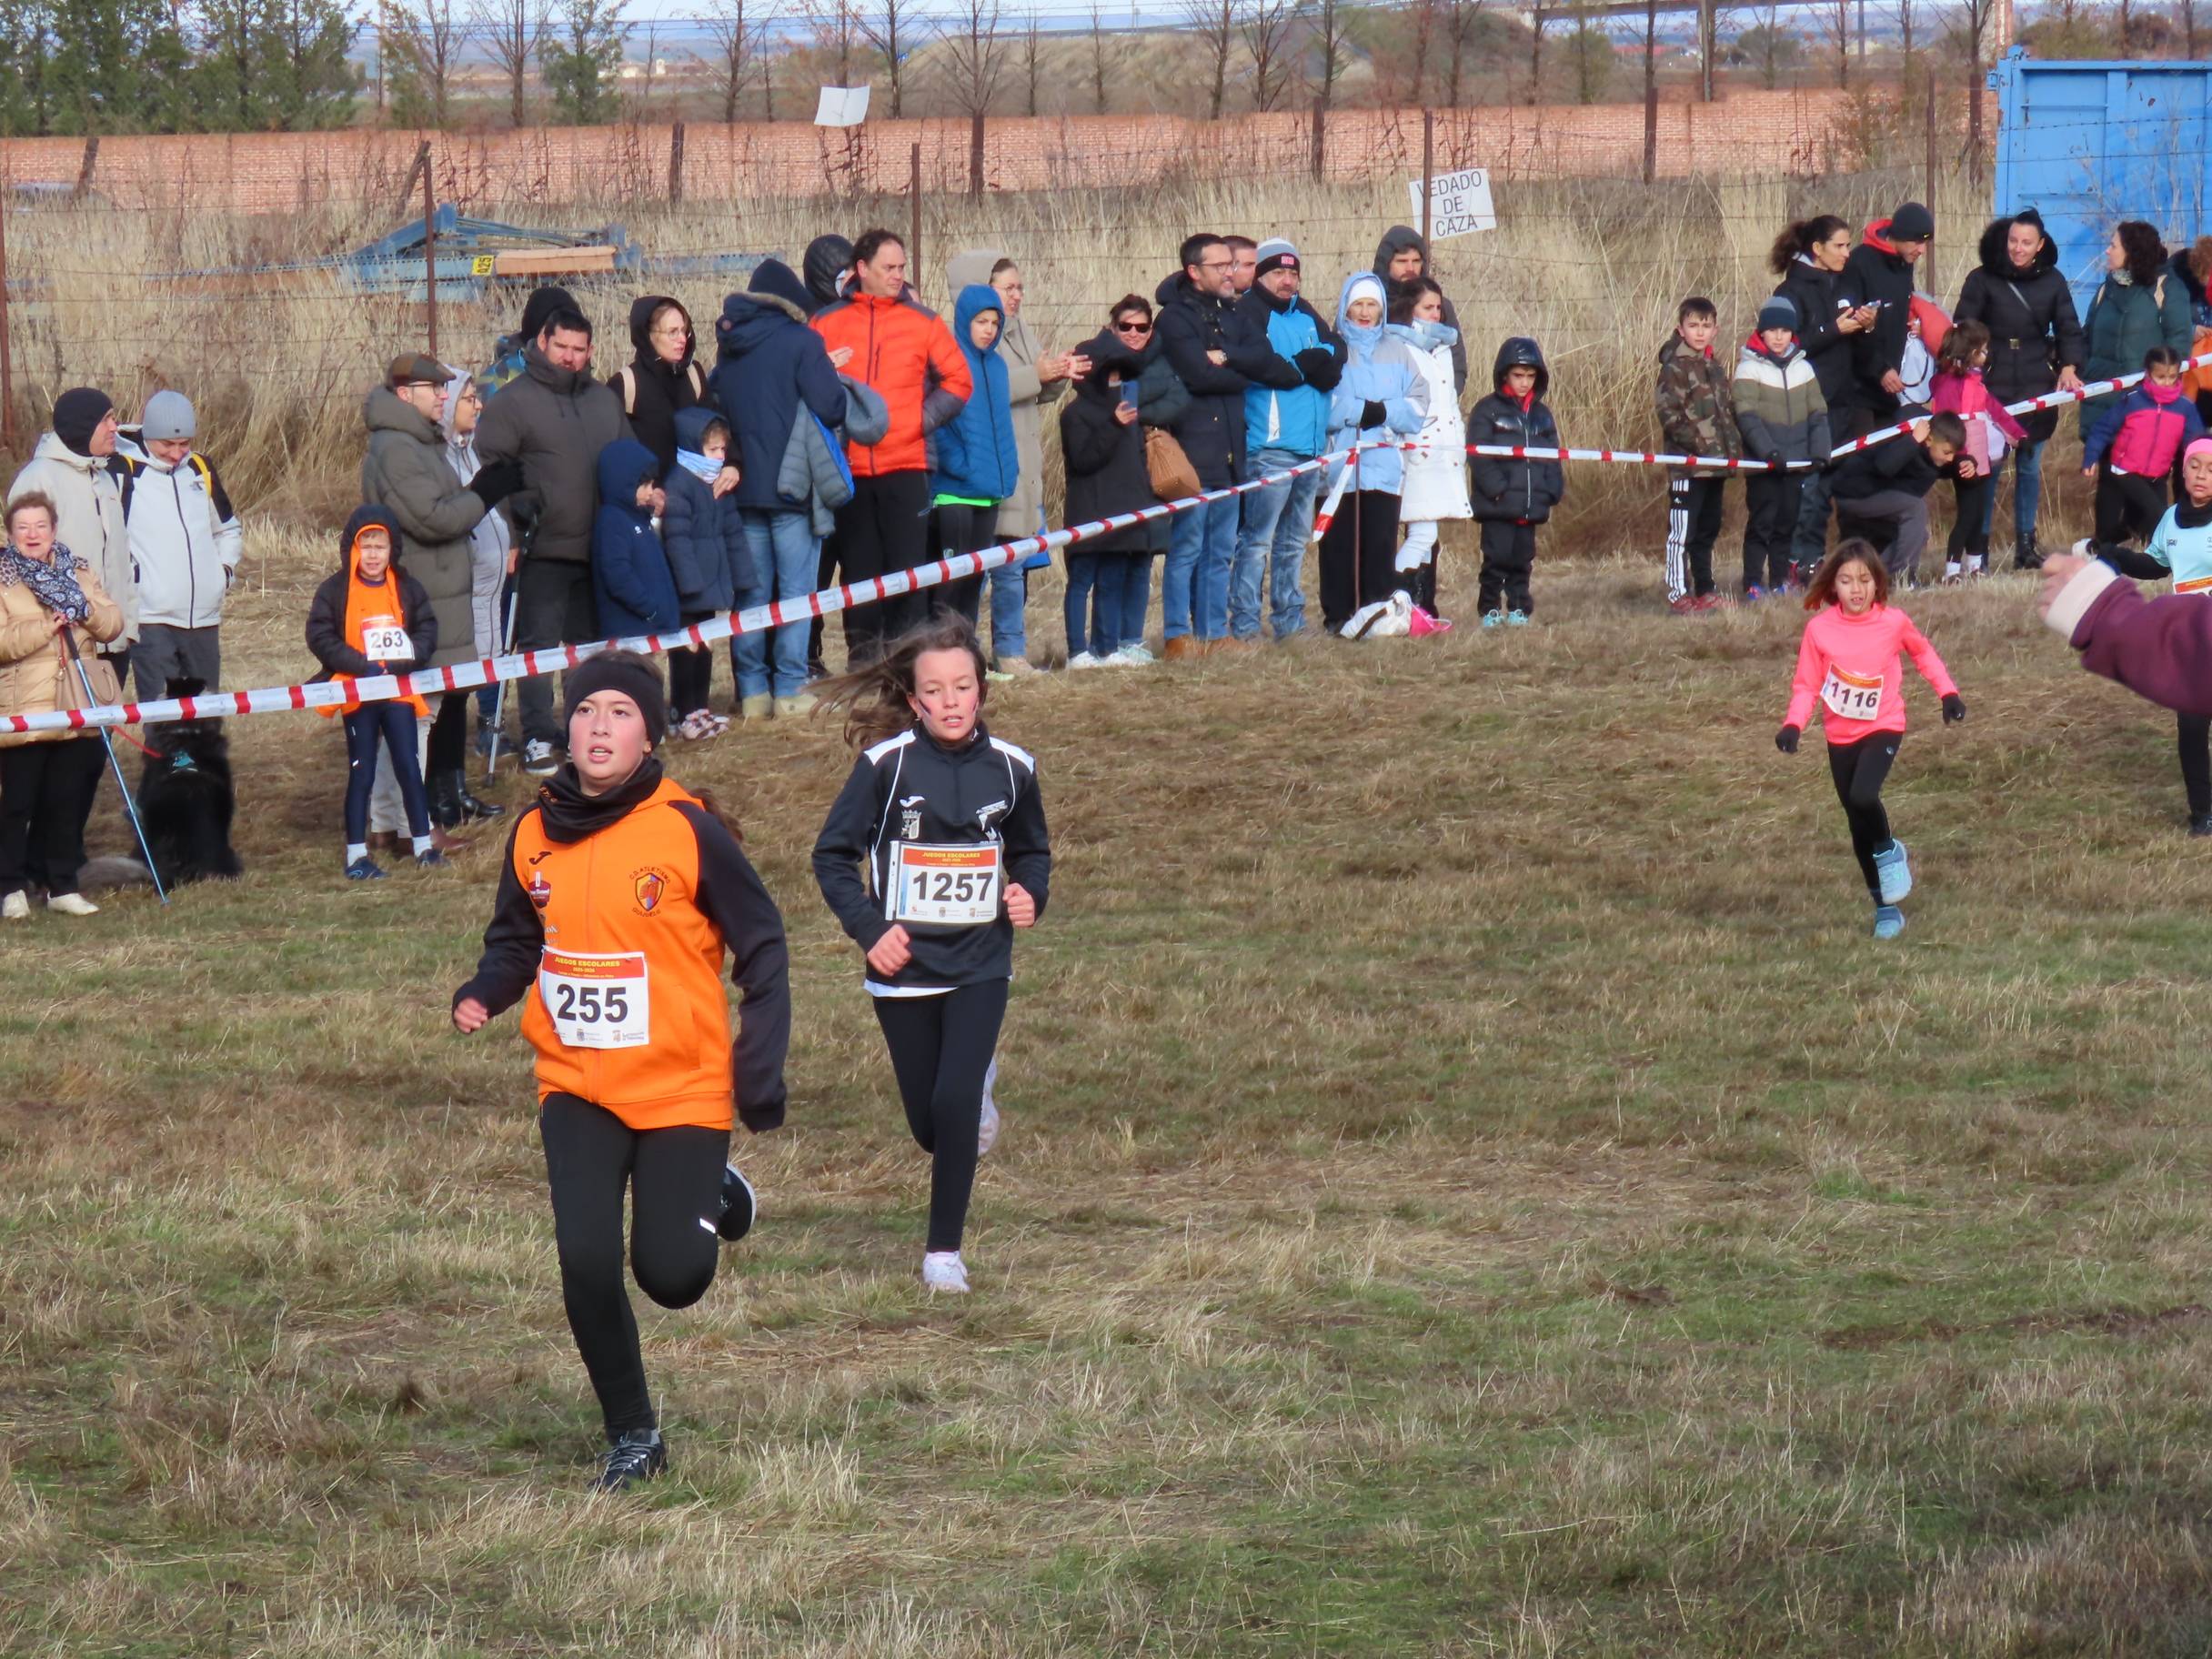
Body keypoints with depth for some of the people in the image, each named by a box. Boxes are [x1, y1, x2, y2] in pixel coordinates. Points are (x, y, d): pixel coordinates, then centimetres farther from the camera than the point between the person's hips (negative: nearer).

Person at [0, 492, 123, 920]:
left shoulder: (79, 571, 12)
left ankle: (61, 884, 17)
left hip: (78, 708, 4)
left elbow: (112, 627, 6)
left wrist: (83, 607, -12)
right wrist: (45, 628, -20)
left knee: (68, 802, 9)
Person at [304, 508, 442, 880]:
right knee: (361, 774, 1)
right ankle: (356, 856, 6)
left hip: (399, 692, 3)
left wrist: (401, 663, -14)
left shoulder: (406, 588, 5)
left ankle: (424, 846, 15)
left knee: (409, 768, 6)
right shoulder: (334, 590, -5)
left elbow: (427, 630, 5)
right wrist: (364, 666, -18)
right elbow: (320, 637, -10)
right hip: (358, 695, -3)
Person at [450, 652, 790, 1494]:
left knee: (670, 1275, -4)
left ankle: (713, 1199, 32)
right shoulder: (537, 832, 0)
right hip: (577, 1090, 3)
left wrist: (760, 1074, -9)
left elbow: (761, 945, -5)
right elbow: (516, 936, 16)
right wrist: (483, 995, -6)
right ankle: (632, 1438, 10)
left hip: (684, 1087, -3)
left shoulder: (688, 828, -12)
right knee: (586, 1266, -9)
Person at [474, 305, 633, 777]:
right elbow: (489, 465, -10)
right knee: (538, 645, -4)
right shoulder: (513, 401, -6)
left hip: (599, 550, 6)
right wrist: (517, 509, -19)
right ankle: (538, 739, 0)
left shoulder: (605, 399, 15)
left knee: (594, 645, 13)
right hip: (543, 550, -6)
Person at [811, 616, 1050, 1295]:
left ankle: (944, 1250, 0)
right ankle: (976, 1112, 47)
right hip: (904, 966, 0)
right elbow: (833, 854, -2)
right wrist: (867, 928, -13)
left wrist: (1030, 894, -6)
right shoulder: (885, 765, -9)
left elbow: (1031, 851, 15)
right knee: (929, 1124, 9)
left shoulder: (1009, 768, -1)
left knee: (954, 1104, -14)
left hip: (980, 966, 0)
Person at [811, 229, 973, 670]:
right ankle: (862, 661, 12)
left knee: (906, 567, -3)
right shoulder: (827, 323, 6)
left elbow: (958, 381, 8)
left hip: (906, 467, -1)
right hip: (848, 466, 1)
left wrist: (923, 419, -2)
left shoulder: (923, 322, 5)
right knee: (858, 568, 6)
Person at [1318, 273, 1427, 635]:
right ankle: (1338, 615, 1)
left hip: (1385, 465, 2)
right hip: (1340, 464, -2)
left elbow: (1418, 405, 8)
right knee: (1339, 543, -4)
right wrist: (1362, 410, -12)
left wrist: (1383, 412, -8)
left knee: (1381, 541, -4)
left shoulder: (1398, 351, 16)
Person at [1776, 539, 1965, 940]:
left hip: (1883, 728, -2)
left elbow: (1923, 652, 12)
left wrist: (1947, 692, 7)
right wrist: (1793, 724, -18)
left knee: (1863, 796, -28)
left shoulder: (1894, 623, -9)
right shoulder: (1819, 629, -9)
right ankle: (1885, 907, 22)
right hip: (1840, 736, 2)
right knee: (1858, 827, 7)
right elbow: (1806, 684, -2)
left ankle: (1888, 851, 4)